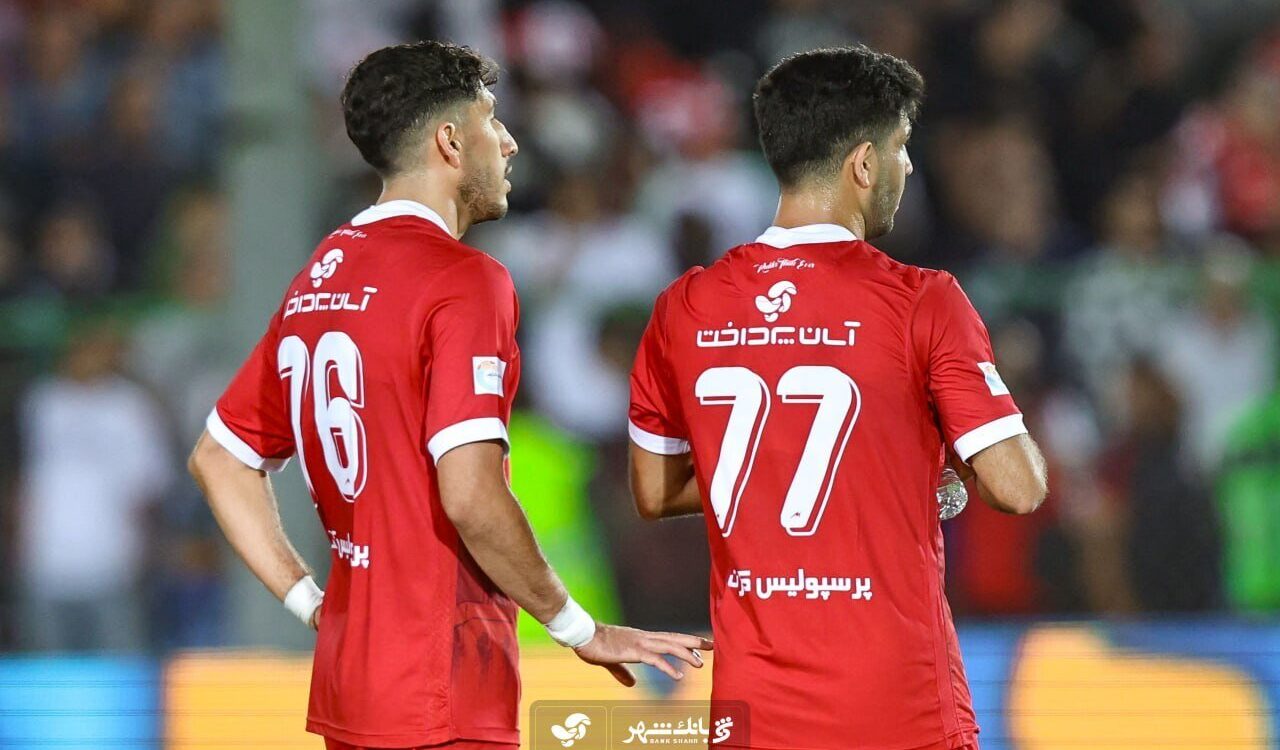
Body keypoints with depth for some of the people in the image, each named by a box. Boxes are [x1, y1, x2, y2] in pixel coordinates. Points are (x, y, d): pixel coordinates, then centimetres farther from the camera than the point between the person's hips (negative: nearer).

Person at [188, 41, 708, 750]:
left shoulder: (317, 281, 12)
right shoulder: (462, 279, -13)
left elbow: (217, 459, 18)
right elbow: (471, 497, -21)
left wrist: (313, 604, 16)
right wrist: (581, 629, -10)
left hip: (348, 683, 8)